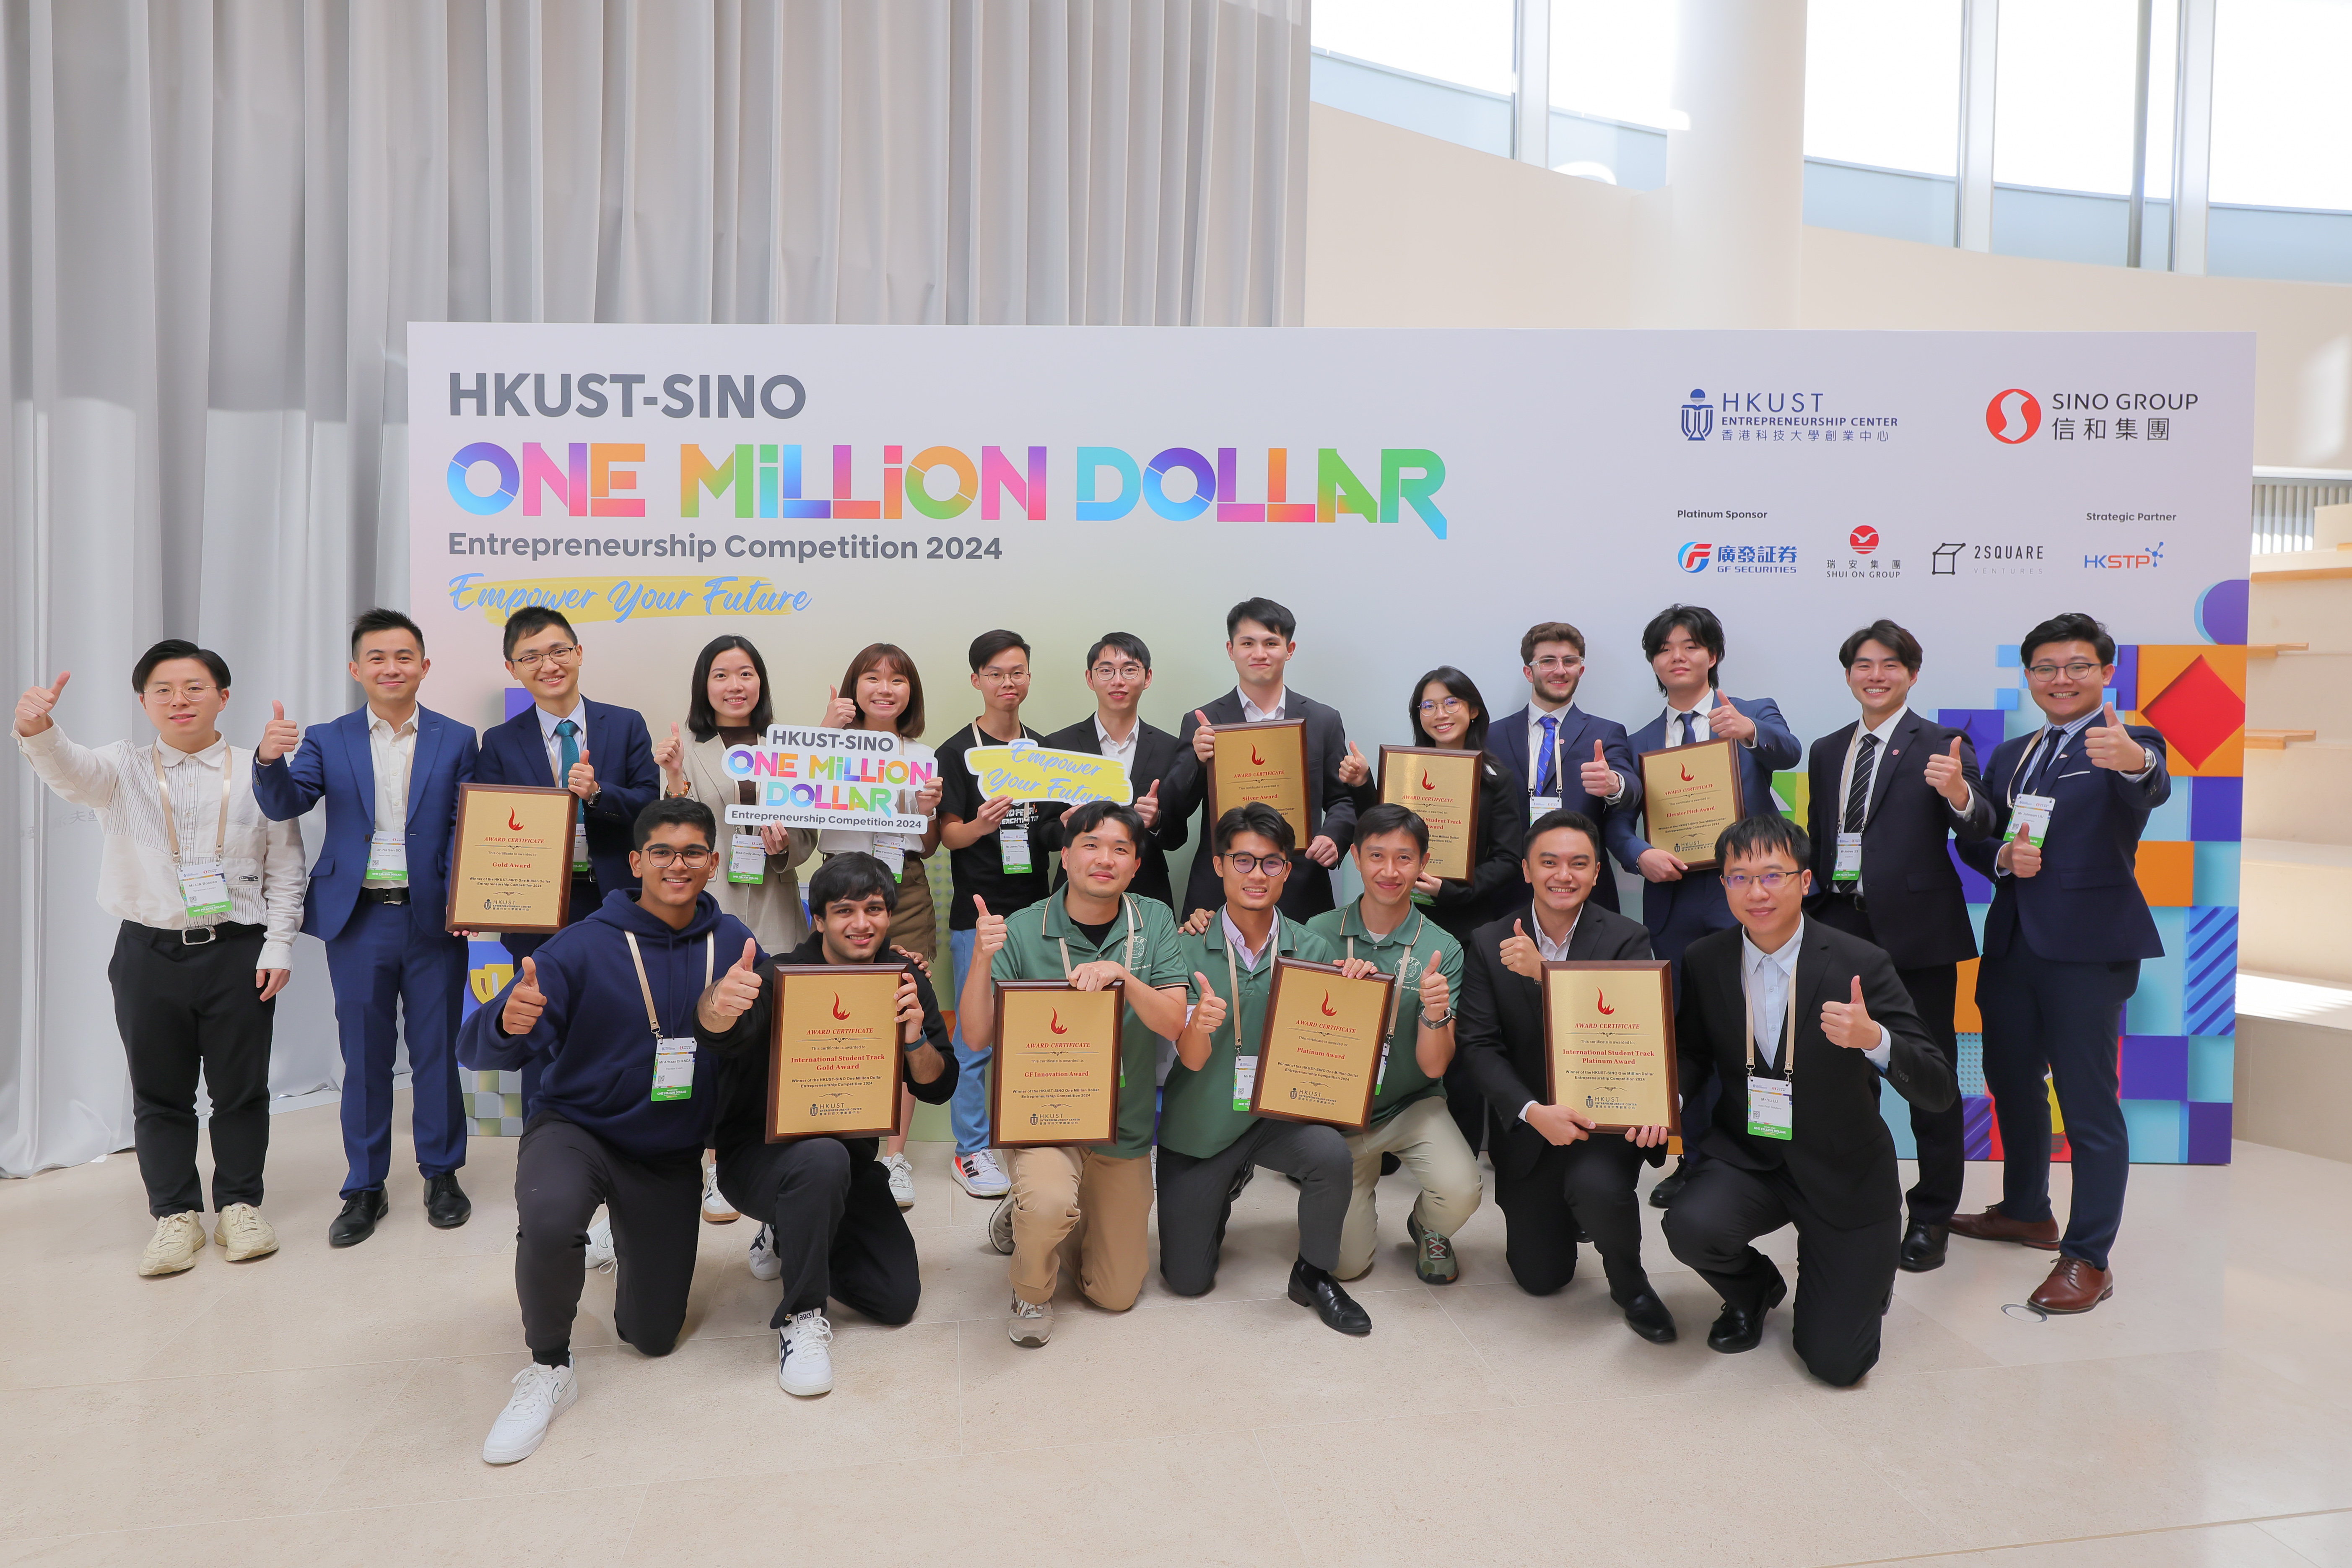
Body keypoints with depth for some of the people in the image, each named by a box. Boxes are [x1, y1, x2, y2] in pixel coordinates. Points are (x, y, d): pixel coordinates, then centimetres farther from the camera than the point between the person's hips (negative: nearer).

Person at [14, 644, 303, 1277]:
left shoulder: (258, 774, 1)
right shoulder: (123, 768, 3)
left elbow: (286, 870, 3)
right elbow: (69, 772, -20)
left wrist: (278, 945, -4)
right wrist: (37, 730, -43)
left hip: (238, 952, -1)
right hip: (150, 954, 1)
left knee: (241, 1088, 7)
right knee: (160, 1094, 9)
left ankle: (239, 1206, 22)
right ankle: (177, 1215, 22)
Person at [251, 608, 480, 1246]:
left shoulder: (457, 740, 3)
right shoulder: (327, 740, 6)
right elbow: (285, 805, -6)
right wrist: (269, 759, -28)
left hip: (433, 919, -1)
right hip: (358, 921, 1)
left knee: (437, 1050, 8)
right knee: (364, 1056, 9)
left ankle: (442, 1174, 24)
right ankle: (365, 1188, 21)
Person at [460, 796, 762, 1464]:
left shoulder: (732, 944, -9)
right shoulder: (584, 946, -19)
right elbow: (477, 1050, -21)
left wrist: (735, 1012, -31)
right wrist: (510, 1024, -45)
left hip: (672, 1156, 3)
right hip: (576, 1128, -3)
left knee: (653, 1335, 12)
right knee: (549, 1219, -39)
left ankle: (628, 1244, 46)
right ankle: (548, 1368, -9)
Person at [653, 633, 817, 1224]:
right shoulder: (687, 751, 5)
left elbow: (809, 836, 13)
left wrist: (785, 846, -9)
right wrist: (674, 780, -14)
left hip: (772, 908, 2)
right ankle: (718, 1171, 9)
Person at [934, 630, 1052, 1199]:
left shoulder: (1045, 749, 12)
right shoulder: (957, 752, -3)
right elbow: (950, 834, -7)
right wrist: (980, 826, -28)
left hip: (1034, 907, 5)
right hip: (978, 914, -4)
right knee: (975, 1034, 0)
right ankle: (971, 1150, 13)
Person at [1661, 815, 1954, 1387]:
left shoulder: (1861, 965, -16)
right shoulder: (1704, 960, -6)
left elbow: (1938, 1091, -18)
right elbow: (1695, 1052, 8)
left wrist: (1873, 1038, -39)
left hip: (1844, 1174, -2)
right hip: (1747, 1160, 2)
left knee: (1835, 1362, -6)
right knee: (1690, 1226, -30)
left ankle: (1863, 1275, 32)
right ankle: (1754, 1289, 9)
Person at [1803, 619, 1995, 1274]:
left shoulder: (1940, 746, -4)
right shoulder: (1826, 751, 13)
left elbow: (1978, 829, -18)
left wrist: (1959, 794, -38)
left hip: (1916, 931, -5)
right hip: (1841, 927, 5)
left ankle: (1931, 1218, 18)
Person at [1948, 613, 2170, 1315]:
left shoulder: (2131, 747, -5)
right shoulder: (2009, 755, 14)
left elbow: (2153, 790, -29)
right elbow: (1973, 839, 13)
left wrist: (2134, 763, -52)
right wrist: (2003, 858, -10)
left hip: (2087, 948, -7)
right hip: (2012, 942, 7)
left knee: (2089, 1103, -3)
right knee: (2010, 1079, 19)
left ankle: (2088, 1258, 9)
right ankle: (2026, 1211, 38)